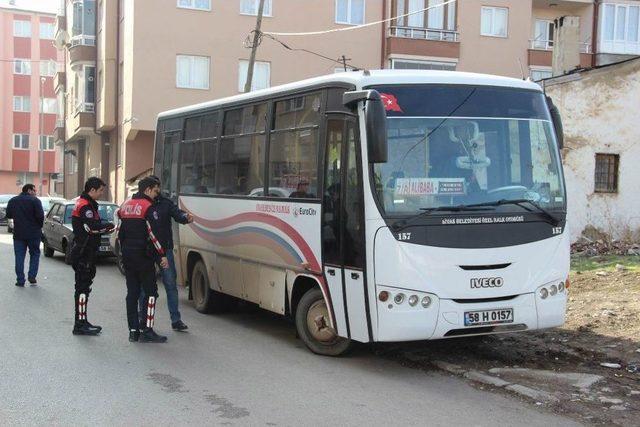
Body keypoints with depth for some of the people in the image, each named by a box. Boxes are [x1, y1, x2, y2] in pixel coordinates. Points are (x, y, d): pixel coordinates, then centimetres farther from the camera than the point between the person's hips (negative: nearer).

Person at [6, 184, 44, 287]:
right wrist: (39, 226, 2)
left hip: (18, 234, 3)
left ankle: (20, 280, 2)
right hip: (34, 233, -3)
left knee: (19, 257, 5)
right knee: (35, 254, 12)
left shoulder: (12, 201, 7)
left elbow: (8, 215, 13)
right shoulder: (35, 201, -8)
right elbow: (40, 216, -15)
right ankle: (32, 276, 4)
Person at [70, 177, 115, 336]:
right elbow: (94, 227, -25)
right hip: (83, 255, -11)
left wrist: (108, 226, 2)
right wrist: (112, 226, -12)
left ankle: (82, 322, 23)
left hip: (84, 253, 11)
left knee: (83, 287, 15)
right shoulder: (85, 206, -16)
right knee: (83, 288, -7)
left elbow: (94, 226, 17)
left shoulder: (87, 204, 18)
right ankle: (80, 325, -3)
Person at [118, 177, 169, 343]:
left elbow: (120, 232, 17)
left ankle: (133, 331, 9)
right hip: (143, 256, -7)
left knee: (132, 292, 9)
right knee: (151, 292, -1)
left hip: (127, 255, 7)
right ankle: (147, 331, -6)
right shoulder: (149, 207, -11)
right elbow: (154, 234, -17)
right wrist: (162, 255, -13)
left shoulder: (125, 205, 13)